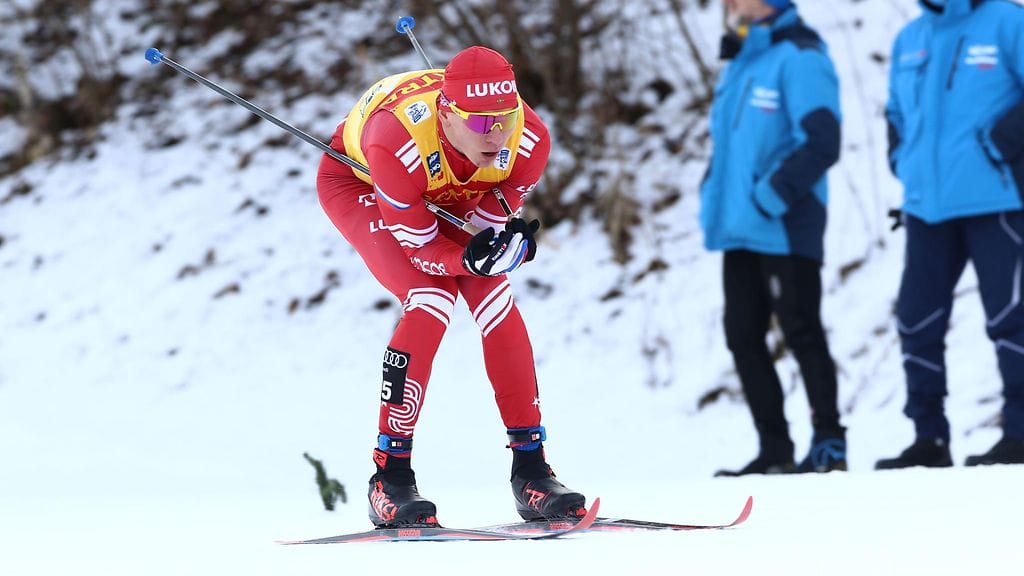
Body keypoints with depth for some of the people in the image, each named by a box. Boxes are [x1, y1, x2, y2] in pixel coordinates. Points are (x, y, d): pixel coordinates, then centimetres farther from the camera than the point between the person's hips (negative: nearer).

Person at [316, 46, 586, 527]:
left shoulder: (529, 140, -32)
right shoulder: (398, 141, -45)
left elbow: (491, 220, -15)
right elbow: (418, 241, -31)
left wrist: (509, 245, -37)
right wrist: (468, 259, -50)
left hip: (446, 198, 4)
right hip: (358, 183, -4)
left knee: (497, 303, -13)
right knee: (430, 303, -24)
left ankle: (531, 469, -1)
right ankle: (390, 478, -17)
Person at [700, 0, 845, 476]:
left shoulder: (798, 58, -12)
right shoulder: (739, 62, 16)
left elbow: (821, 143, -19)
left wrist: (771, 196, -21)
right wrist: (713, 198, 12)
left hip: (785, 229, -9)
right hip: (739, 230, 9)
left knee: (802, 335, -3)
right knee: (743, 338, 8)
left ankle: (829, 444, 4)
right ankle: (774, 450, 14)